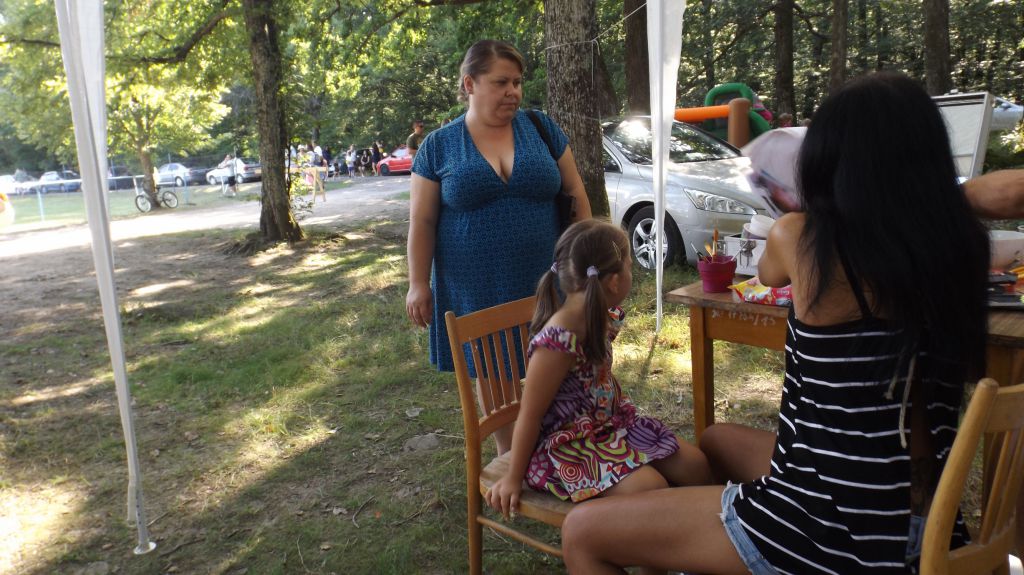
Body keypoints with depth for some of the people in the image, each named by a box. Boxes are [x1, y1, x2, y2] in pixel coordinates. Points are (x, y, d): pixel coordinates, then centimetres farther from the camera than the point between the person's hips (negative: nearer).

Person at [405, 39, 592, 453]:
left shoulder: (541, 128, 2)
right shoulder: (438, 146, -1)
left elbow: (575, 193, 6)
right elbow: (422, 221, 1)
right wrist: (418, 284, -3)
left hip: (544, 280, 1)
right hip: (476, 288, 0)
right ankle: (508, 455, 32)